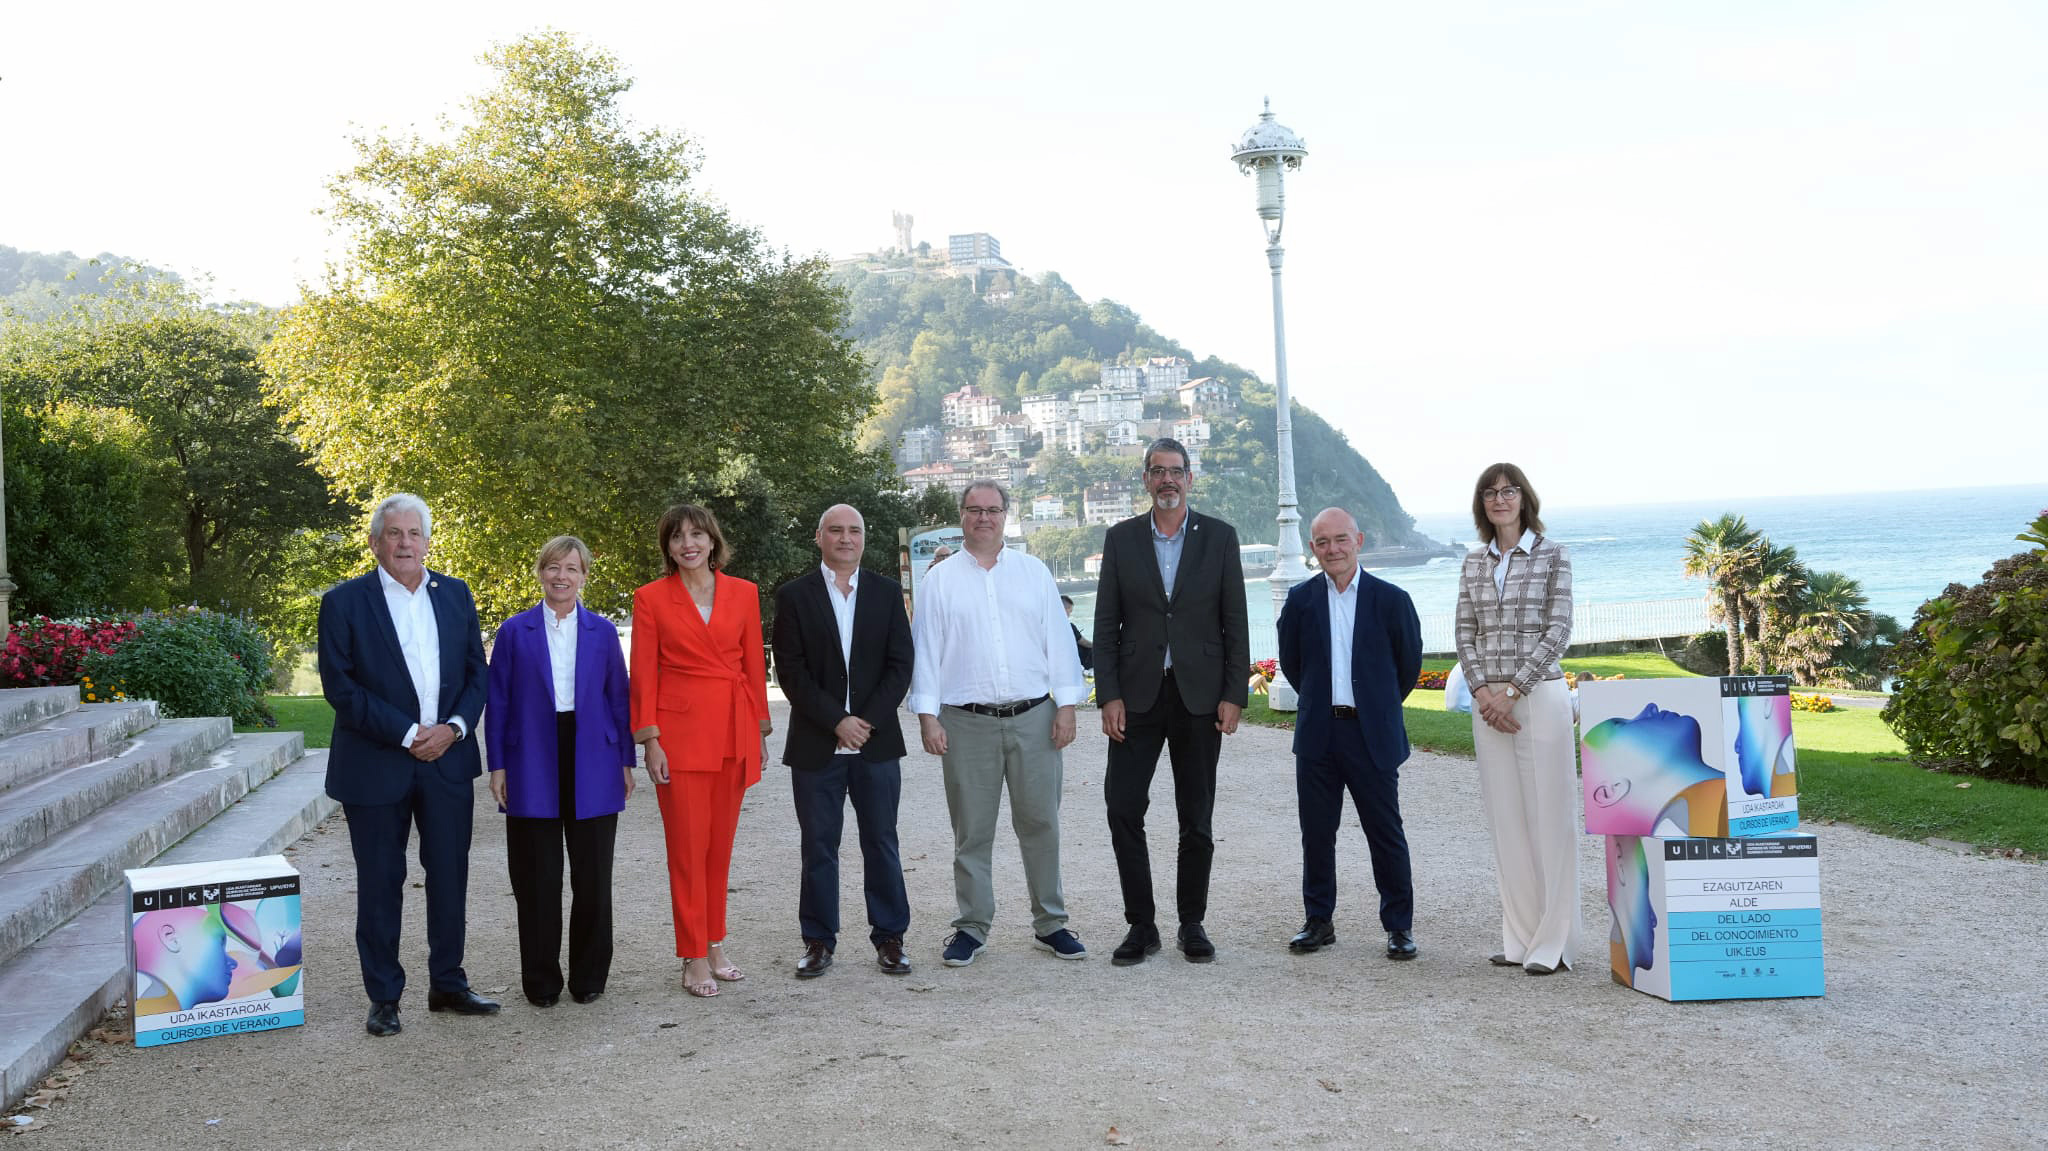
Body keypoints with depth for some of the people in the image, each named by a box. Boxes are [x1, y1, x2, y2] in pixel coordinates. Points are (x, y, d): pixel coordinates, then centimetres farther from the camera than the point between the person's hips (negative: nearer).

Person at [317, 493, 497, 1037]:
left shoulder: (456, 595, 7)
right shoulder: (344, 601, -4)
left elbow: (476, 671, 9)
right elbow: (339, 684, -9)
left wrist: (454, 727, -8)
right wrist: (406, 735, -14)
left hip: (448, 761, 3)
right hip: (375, 765, -3)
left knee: (450, 878, 10)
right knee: (380, 885, 6)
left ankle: (447, 983, 24)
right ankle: (384, 997, 18)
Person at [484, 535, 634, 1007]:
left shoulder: (602, 631, 6)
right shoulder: (514, 631, 4)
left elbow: (618, 698, 7)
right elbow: (498, 702, 4)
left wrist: (626, 762, 4)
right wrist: (497, 765, -1)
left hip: (593, 768, 1)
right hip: (533, 768, -1)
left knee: (592, 877, 6)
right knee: (537, 880, 4)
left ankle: (589, 977, 20)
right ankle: (541, 981, 16)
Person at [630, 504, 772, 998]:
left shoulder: (743, 593, 7)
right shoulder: (651, 597, 0)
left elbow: (754, 665, 10)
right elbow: (643, 674, -1)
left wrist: (759, 732, 8)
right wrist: (650, 740, -7)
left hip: (734, 730, 3)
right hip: (680, 730, -3)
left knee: (720, 844, 10)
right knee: (688, 846, -1)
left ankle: (715, 946, 22)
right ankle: (694, 959, 6)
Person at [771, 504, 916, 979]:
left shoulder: (887, 593, 7)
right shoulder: (793, 596, 1)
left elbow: (900, 664, 3)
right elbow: (791, 672, -5)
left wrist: (868, 720, -9)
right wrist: (837, 722, -12)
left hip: (877, 741, 1)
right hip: (816, 744, -1)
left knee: (881, 842, 7)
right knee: (818, 846, 5)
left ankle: (889, 938, 16)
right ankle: (819, 941, 15)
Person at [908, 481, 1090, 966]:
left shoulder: (1033, 572, 10)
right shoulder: (940, 579, 7)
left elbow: (1058, 639, 9)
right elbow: (925, 650, 4)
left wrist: (1066, 705, 1)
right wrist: (927, 716, -4)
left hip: (1033, 717, 1)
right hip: (967, 723, -1)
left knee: (1041, 824, 6)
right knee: (972, 831, 5)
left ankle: (1051, 923, 18)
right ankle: (971, 927, 16)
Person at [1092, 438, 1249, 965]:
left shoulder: (1219, 537, 3)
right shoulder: (1121, 538, 5)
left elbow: (1235, 623, 2)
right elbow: (1106, 624, 3)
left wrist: (1233, 695, -4)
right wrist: (1109, 696, -5)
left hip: (1199, 696, 0)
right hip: (1138, 695, 1)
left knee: (1197, 818, 6)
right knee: (1123, 808, -5)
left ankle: (1192, 924, 20)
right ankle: (1141, 925, 8)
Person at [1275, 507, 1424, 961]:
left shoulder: (1391, 599, -2)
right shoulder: (1301, 599, 3)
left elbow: (1409, 664, 9)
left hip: (1373, 735, -2)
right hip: (1318, 735, 2)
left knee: (1386, 834, 3)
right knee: (1316, 833, 8)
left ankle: (1399, 925, 14)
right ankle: (1318, 921, 21)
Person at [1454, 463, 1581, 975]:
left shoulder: (1552, 555, 0)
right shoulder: (1473, 563, 12)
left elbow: (1558, 631, -6)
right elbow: (1465, 633, 9)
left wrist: (1513, 689, -12)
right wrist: (1482, 689, -6)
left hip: (1539, 695, -4)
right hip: (1489, 699, 4)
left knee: (1548, 816, -3)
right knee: (1505, 818, 6)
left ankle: (1553, 941, 4)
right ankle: (1519, 937, 14)